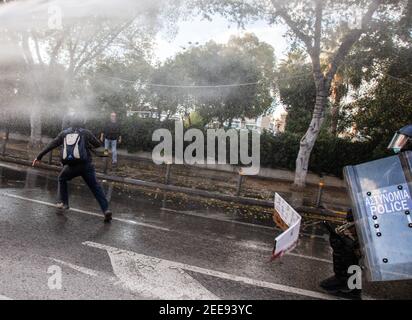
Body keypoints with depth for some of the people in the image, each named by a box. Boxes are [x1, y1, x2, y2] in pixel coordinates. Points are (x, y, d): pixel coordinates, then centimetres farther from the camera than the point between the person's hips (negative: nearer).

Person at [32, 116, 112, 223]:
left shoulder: (64, 133, 18)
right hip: (86, 165, -1)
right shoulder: (86, 132, 13)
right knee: (95, 187, 2)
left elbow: (51, 145, 19)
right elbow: (98, 144, 16)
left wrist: (39, 156, 25)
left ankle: (63, 203, 29)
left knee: (62, 179, 32)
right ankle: (106, 210, -10)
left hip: (71, 166, 1)